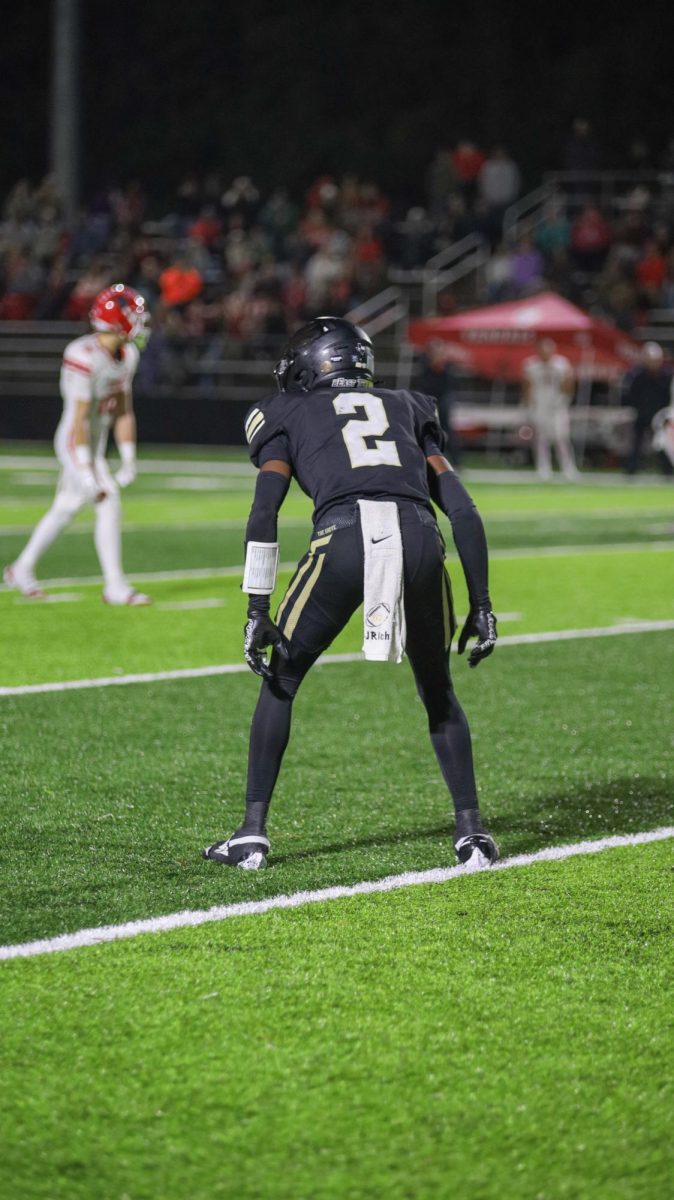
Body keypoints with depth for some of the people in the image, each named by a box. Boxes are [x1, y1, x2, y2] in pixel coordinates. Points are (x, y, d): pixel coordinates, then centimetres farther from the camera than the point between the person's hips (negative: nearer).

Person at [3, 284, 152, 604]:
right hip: (76, 444, -9)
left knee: (65, 509, 19)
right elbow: (80, 418, -25)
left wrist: (128, 460, 8)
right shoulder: (84, 358, -25)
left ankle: (22, 570, 33)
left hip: (96, 445, 9)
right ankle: (116, 587, -12)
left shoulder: (127, 355, 3)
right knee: (109, 503, -16)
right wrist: (87, 472, -27)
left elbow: (123, 411, 10)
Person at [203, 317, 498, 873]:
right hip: (419, 536, 2)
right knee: (438, 692, 24)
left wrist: (258, 612, 8)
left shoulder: (290, 416, 25)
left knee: (281, 680, 19)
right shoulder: (405, 410, 33)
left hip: (344, 537, -2)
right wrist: (481, 603, 25)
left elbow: (264, 517, 10)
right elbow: (462, 509, 23)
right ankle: (471, 832, 18)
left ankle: (252, 833, 16)